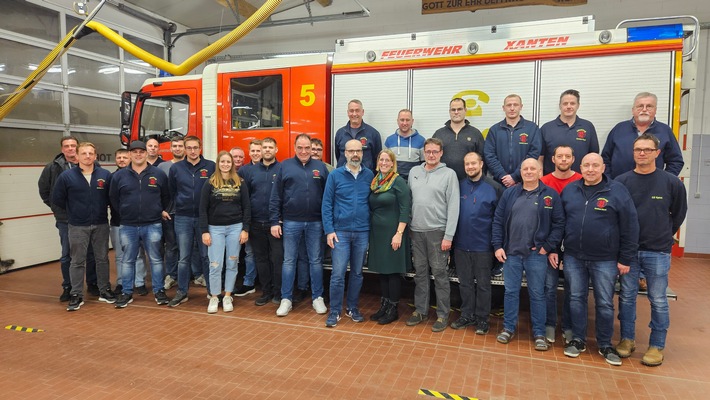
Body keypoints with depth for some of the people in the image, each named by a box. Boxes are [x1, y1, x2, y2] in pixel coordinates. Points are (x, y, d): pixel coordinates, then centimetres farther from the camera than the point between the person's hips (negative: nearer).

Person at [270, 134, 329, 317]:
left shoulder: (320, 167, 6)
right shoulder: (285, 166, 3)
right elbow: (275, 197, 2)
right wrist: (275, 221, -3)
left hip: (315, 222, 1)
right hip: (291, 222, -1)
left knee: (316, 261, 9)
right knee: (289, 261, 7)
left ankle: (318, 298, 21)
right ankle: (286, 299, 17)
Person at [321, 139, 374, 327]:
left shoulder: (369, 176, 4)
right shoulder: (335, 175, -1)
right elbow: (326, 204, -2)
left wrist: (372, 228, 2)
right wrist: (329, 231, -8)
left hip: (362, 232, 2)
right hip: (341, 232, -2)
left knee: (357, 273, 12)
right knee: (338, 274, -2)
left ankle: (352, 308, 27)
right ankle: (335, 311, 12)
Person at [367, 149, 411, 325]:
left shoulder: (398, 181, -9)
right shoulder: (374, 182, 10)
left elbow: (405, 209, -14)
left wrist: (399, 233, -19)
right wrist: (370, 230, 11)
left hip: (392, 233, -6)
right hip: (377, 232, 6)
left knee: (393, 271, 2)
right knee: (382, 270, 13)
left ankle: (393, 309, 13)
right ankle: (384, 306, 24)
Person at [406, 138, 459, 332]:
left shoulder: (449, 174, -3)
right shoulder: (414, 172, 10)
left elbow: (453, 206, -7)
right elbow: (408, 200, 11)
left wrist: (449, 236, -12)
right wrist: (407, 228, 5)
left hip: (437, 231, -4)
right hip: (416, 230, 4)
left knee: (439, 273, 1)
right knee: (420, 272, 12)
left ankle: (442, 314, 13)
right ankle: (420, 310, 24)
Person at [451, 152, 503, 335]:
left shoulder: (493, 187, -6)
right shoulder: (459, 186, 3)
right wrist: (451, 237, 1)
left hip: (483, 246, -3)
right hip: (461, 244, 3)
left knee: (483, 284, 9)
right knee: (465, 283, 13)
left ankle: (482, 319, 22)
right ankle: (467, 315, 27)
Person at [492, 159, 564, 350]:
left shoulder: (550, 195, -1)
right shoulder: (509, 193, 5)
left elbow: (559, 224, -2)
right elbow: (498, 220, 5)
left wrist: (547, 246, -8)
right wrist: (497, 246, -2)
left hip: (536, 254, -2)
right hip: (511, 253, 2)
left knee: (537, 294, 8)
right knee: (511, 292, 10)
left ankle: (539, 333, 21)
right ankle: (508, 328, 24)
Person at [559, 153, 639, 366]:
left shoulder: (617, 191, -6)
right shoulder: (570, 190, 5)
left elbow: (630, 227, -5)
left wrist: (625, 259, -6)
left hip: (605, 260, -3)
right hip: (574, 258, 3)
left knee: (605, 304, 7)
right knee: (576, 299, 11)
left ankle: (605, 345, 23)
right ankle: (578, 340, 24)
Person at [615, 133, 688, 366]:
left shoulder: (672, 182, -3)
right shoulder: (621, 181, -2)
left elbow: (679, 214, 8)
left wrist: (664, 235, 10)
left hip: (658, 252, -1)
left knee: (658, 300, 7)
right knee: (627, 296, 10)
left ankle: (657, 346, 19)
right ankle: (627, 339, 24)